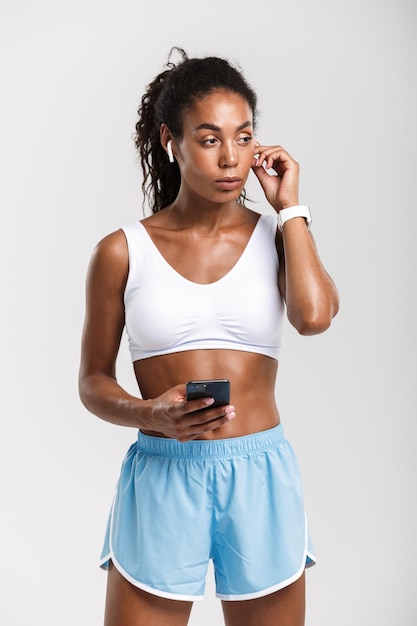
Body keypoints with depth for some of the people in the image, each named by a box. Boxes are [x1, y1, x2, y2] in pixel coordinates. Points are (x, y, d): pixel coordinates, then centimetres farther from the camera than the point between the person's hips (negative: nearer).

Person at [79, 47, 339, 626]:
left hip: (261, 476, 2)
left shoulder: (277, 235, 4)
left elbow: (314, 315, -17)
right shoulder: (122, 251, 0)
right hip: (160, 476, -1)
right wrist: (151, 414, -16)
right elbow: (93, 381, 4)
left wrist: (288, 206, -7)